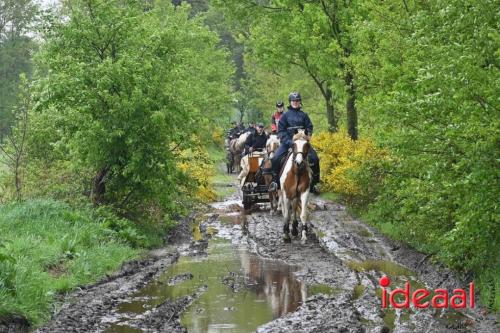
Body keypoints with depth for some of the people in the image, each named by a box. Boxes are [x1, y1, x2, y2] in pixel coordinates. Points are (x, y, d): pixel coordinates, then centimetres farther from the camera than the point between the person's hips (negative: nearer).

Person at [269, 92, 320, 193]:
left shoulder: (303, 115, 8)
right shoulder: (285, 115, 4)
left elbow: (309, 127, 9)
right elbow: (281, 130, 0)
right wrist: (288, 141, -13)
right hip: (287, 142, -1)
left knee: (314, 158, -15)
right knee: (276, 158, -20)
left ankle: (313, 183, -3)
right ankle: (275, 181, -2)